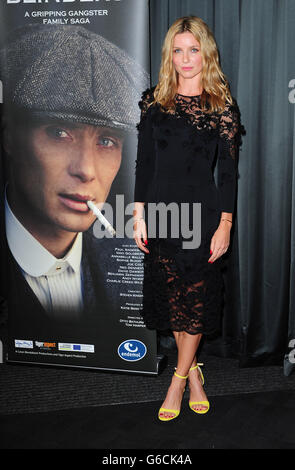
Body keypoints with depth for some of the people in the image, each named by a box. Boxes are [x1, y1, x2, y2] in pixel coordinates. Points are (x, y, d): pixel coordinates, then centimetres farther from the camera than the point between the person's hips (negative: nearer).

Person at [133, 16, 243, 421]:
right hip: (160, 209, 3)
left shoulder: (222, 106, 0)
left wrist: (225, 225, -7)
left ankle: (178, 380, 21)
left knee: (196, 297, 3)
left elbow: (228, 170, -2)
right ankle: (194, 373, 28)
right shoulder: (154, 101, 6)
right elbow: (144, 161, 6)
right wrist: (139, 214, 2)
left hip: (202, 211, -2)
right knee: (172, 296, 9)